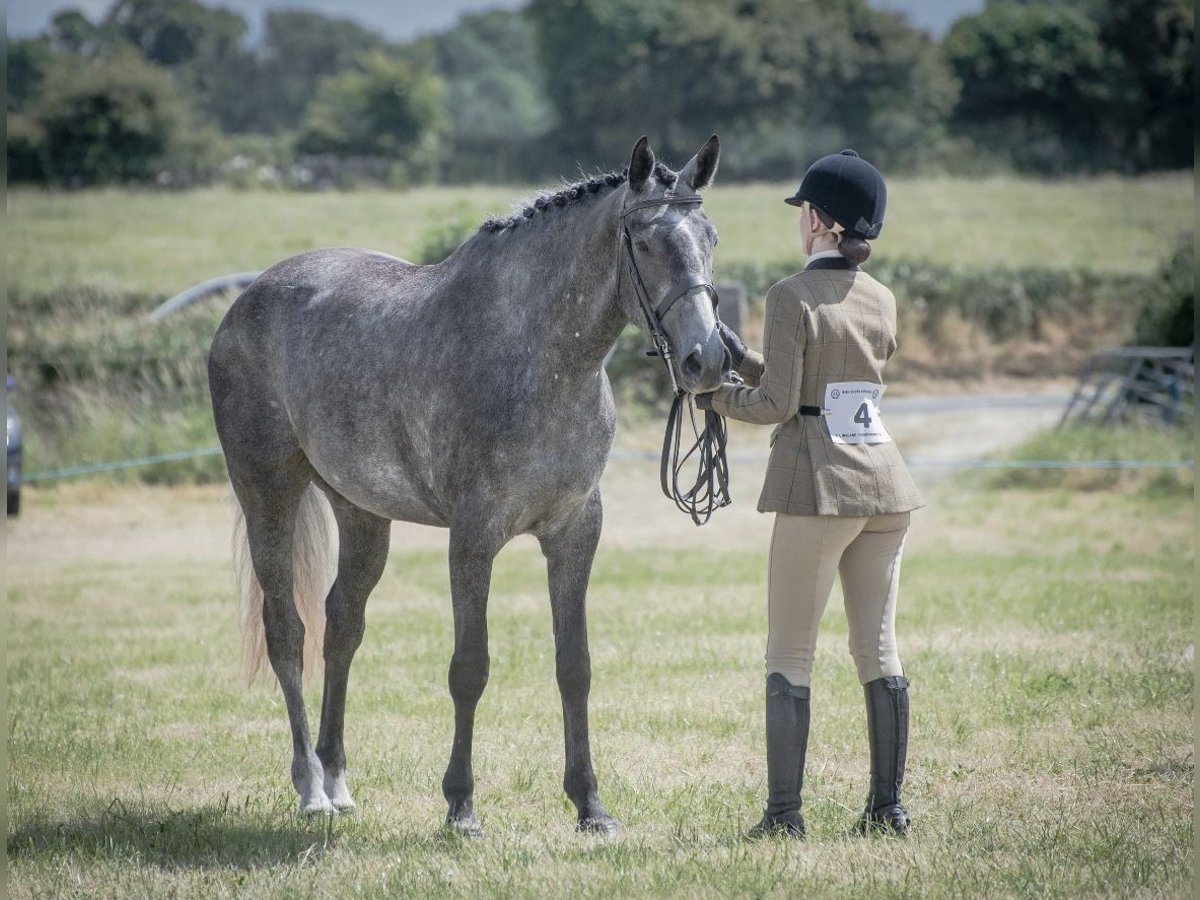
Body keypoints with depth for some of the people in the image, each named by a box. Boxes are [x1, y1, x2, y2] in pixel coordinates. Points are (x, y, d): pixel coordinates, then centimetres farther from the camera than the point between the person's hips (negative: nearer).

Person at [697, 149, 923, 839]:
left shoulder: (793, 297, -10)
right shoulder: (883, 302, 10)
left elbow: (778, 404, -13)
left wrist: (716, 395, 4)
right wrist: (742, 358, 18)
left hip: (820, 487, -6)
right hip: (886, 481, 6)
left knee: (790, 657, 1)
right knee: (879, 651, 10)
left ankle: (785, 813, -2)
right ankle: (888, 808, 11)